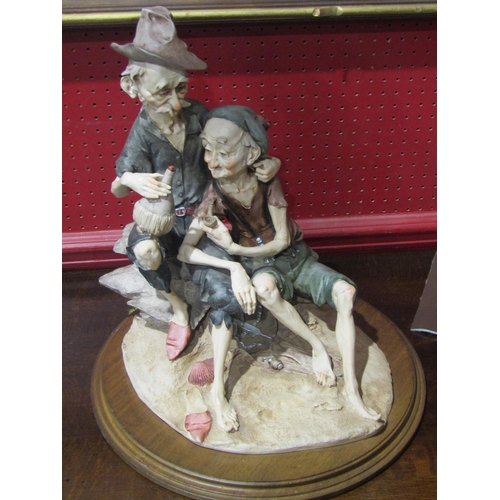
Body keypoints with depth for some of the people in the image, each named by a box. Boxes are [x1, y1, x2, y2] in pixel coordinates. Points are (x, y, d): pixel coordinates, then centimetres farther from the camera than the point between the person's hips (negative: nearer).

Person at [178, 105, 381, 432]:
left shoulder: (267, 181, -17)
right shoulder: (215, 196, -18)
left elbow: (283, 240, -14)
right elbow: (185, 251, -20)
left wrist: (235, 248, -27)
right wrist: (233, 267, -34)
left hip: (296, 257, 2)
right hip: (260, 265, -2)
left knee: (345, 292, -23)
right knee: (263, 287, -39)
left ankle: (352, 387, -16)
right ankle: (318, 347, -17)